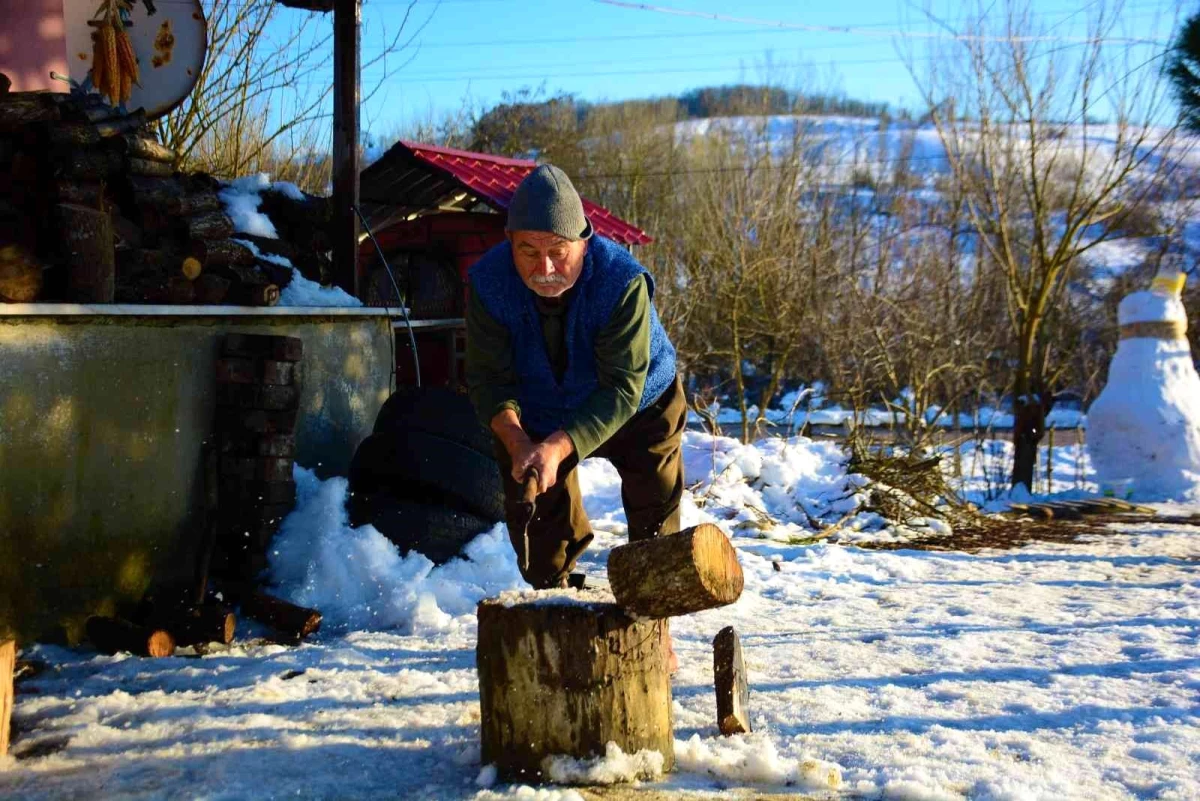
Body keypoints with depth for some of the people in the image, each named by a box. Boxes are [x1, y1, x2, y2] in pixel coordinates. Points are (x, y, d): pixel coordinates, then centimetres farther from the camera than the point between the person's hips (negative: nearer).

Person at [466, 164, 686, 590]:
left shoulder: (624, 280, -37)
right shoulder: (488, 280, -28)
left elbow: (622, 388, -38)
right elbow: (487, 378, -24)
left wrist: (558, 447, -50)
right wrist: (516, 441, -43)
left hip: (636, 408, -2)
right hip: (535, 415, 2)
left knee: (655, 518, 4)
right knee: (539, 529, 6)